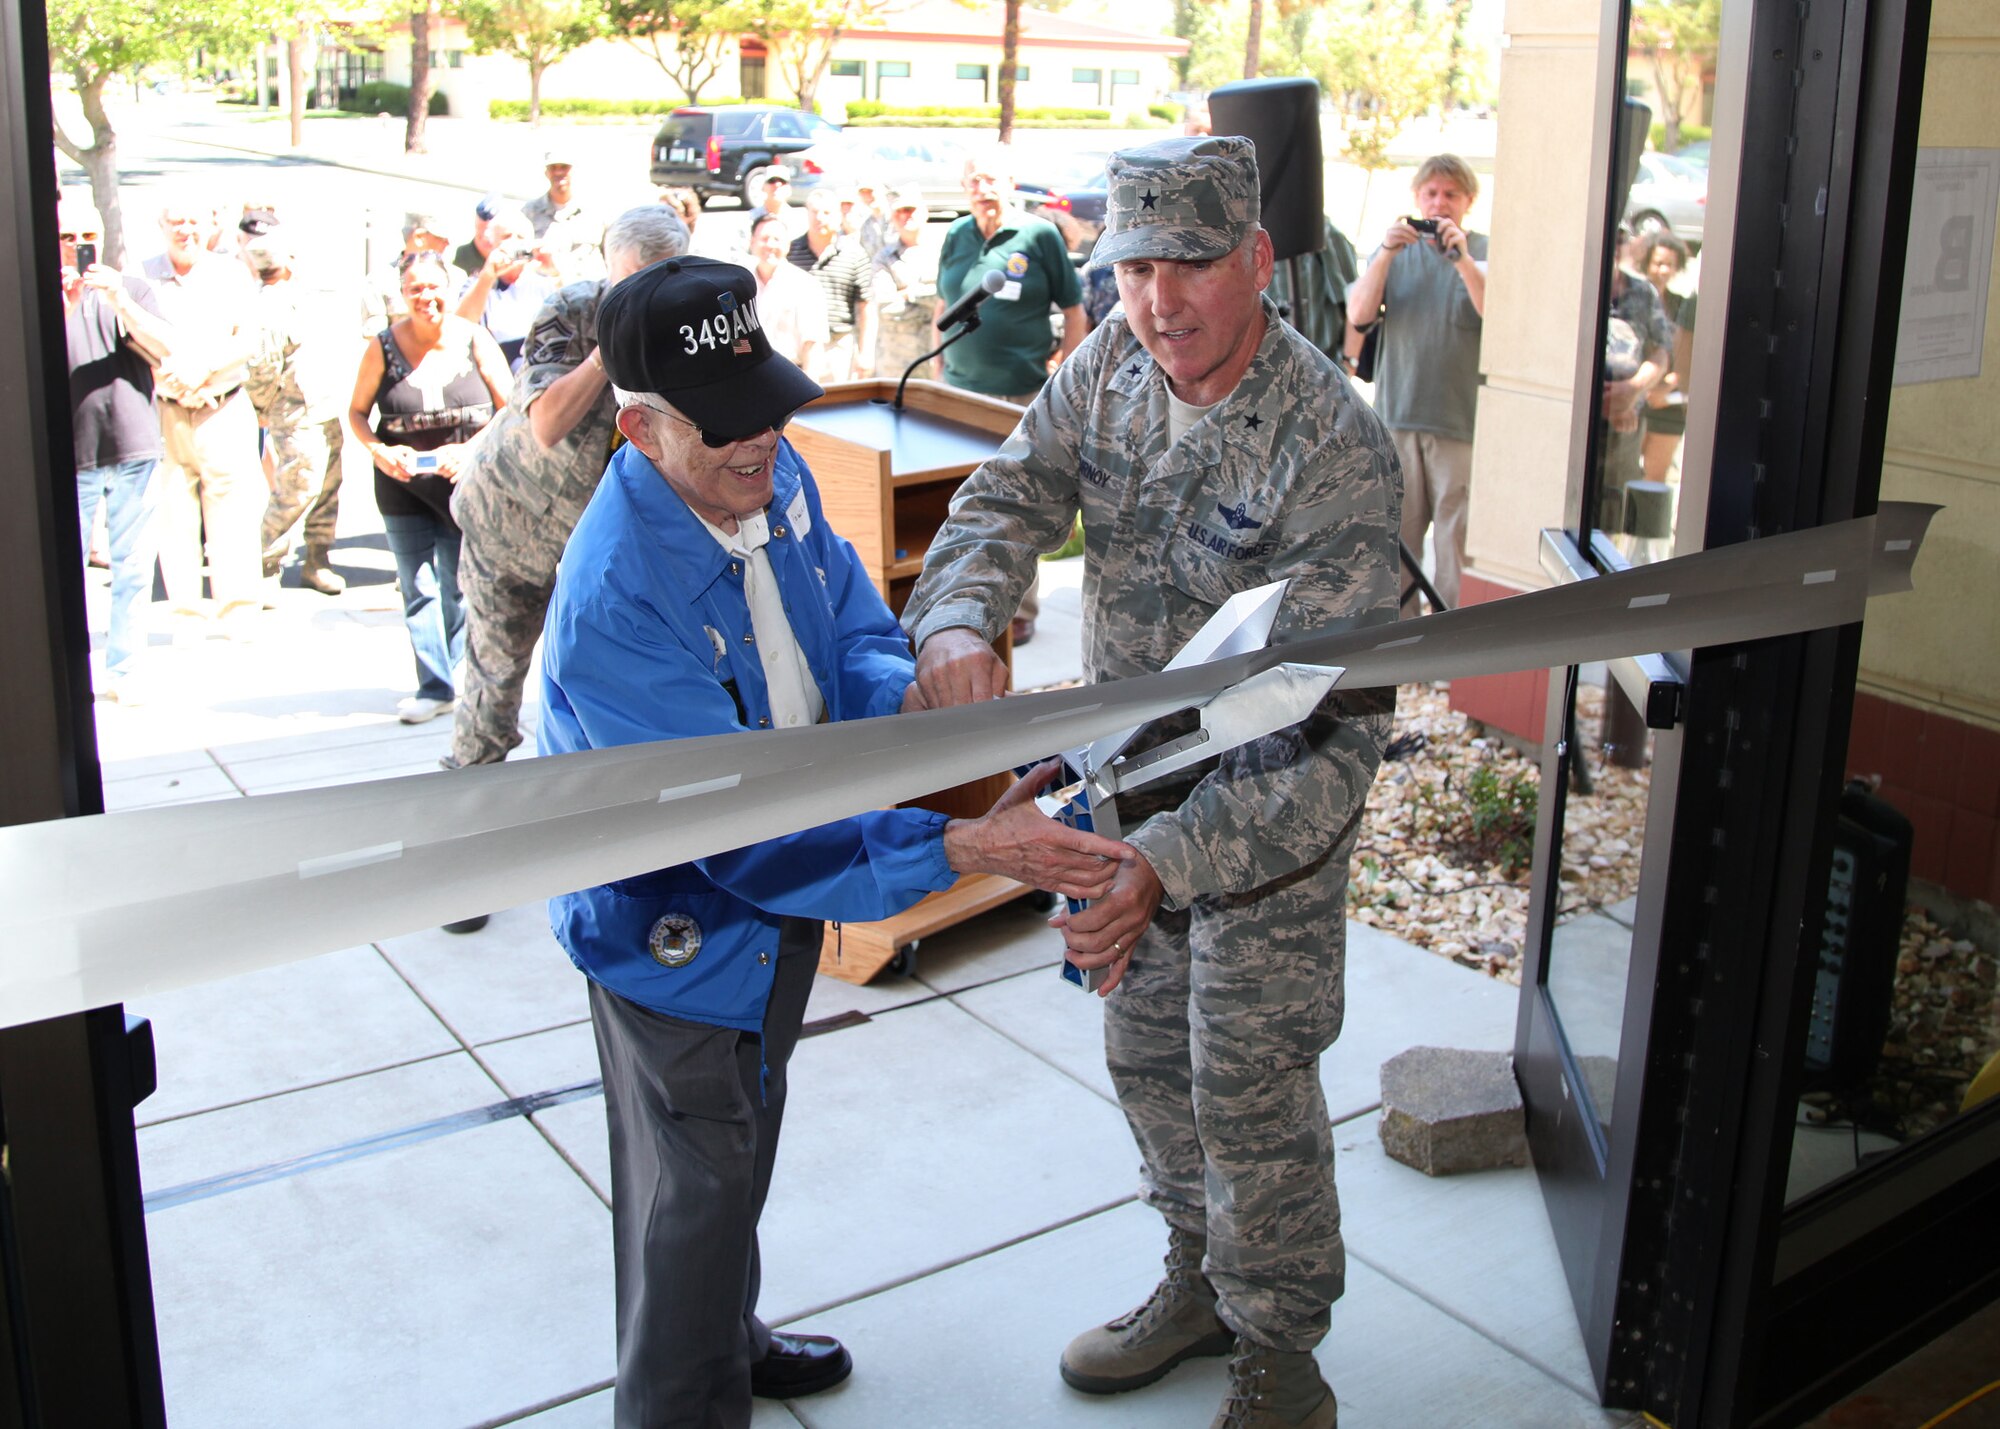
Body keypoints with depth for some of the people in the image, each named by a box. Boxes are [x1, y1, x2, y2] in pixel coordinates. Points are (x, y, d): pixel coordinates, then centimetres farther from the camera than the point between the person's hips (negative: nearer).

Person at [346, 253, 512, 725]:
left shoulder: (474, 340, -5)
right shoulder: (383, 347, -4)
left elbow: (511, 409, -1)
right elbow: (357, 412, 5)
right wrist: (378, 452, -13)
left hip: (466, 485, -1)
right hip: (403, 485, 1)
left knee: (460, 589, 8)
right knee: (417, 590, 5)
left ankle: (463, 681, 24)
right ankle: (434, 687, 15)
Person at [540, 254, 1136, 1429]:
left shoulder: (776, 480, -10)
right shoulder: (616, 601, -35)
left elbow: (852, 635, 1)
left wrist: (909, 698, -23)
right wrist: (963, 849, -41)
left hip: (785, 890, 8)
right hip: (676, 923, -8)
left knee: (746, 1143, 27)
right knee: (694, 1187, 10)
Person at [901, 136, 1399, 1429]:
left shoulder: (1335, 448, -29)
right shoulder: (1111, 366, -7)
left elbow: (1335, 727, -33)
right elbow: (1008, 499, -5)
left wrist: (1171, 862, -45)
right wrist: (957, 622, -30)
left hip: (1269, 810, -6)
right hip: (1125, 781, 7)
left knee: (1251, 1097, 5)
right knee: (1146, 1056, 21)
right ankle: (1201, 1283, 45)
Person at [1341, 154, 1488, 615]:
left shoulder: (1484, 252, 4)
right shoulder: (1394, 249, 12)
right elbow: (1358, 316, -1)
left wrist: (1462, 259, -21)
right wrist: (1386, 253, -13)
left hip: (1461, 420, -3)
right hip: (1396, 413, 3)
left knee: (1457, 538, -3)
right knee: (1396, 533, 8)